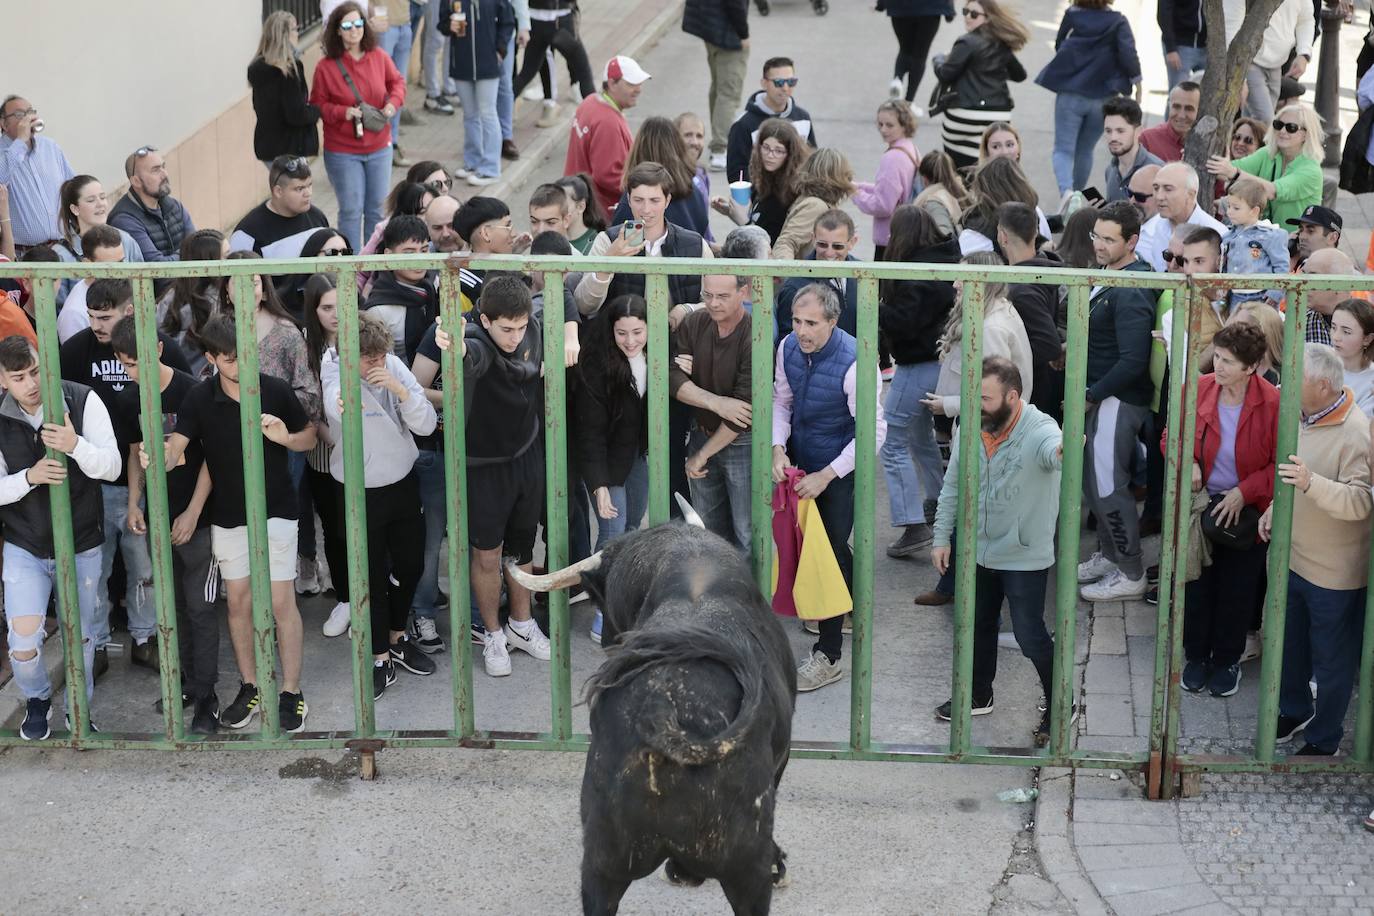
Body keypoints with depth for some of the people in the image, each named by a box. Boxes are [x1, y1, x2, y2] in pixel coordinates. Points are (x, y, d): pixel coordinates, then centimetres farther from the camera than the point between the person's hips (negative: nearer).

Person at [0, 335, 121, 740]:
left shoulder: (83, 401, -14)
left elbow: (112, 467, -14)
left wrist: (75, 445, -34)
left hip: (81, 545, 0)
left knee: (82, 638, 14)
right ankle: (37, 701, 25)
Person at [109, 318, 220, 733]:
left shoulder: (191, 392, -15)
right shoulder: (128, 399, 2)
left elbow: (212, 455, -11)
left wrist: (193, 513, -14)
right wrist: (134, 504, 4)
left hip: (196, 518, -5)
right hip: (157, 519, 5)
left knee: (199, 606, -2)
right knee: (174, 602, 13)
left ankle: (205, 696, 4)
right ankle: (186, 678, 26)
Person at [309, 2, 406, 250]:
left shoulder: (378, 56, -2)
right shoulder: (326, 66, -11)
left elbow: (397, 81, 13)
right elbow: (317, 105, -3)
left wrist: (393, 102, -7)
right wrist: (342, 112, -20)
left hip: (379, 148, 3)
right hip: (342, 152, -3)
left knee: (376, 209, 11)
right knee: (351, 210, -1)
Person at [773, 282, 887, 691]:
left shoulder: (854, 362, -29)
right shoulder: (788, 347, -10)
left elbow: (874, 431, -25)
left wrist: (826, 476, -25)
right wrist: (778, 448, -10)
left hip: (840, 467, -6)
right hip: (799, 459, 6)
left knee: (830, 549, -6)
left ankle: (828, 654, 3)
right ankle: (849, 610, 45)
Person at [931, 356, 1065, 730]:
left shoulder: (1038, 429, -23)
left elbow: (1053, 449, -48)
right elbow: (952, 487, 5)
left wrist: (1064, 450, -72)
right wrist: (942, 537, 6)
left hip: (1025, 556, -6)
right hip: (979, 550, 6)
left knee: (1030, 636, 1)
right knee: (979, 626, 21)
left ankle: (1061, 704, 21)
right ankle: (978, 696, 41)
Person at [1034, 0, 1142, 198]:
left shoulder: (1071, 16, -3)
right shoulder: (1118, 22, -5)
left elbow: (1059, 46, 9)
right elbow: (1128, 53, -15)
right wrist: (1137, 80, -4)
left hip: (1069, 94, -1)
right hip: (1102, 97, 1)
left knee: (1063, 149, 0)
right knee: (1085, 151, 17)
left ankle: (1066, 191, -26)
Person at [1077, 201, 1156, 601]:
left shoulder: (1131, 293, -22)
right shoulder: (1108, 276, 9)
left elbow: (1133, 361, -26)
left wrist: (1091, 395, -18)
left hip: (1118, 401, -10)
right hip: (1100, 397, 10)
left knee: (1108, 486, -2)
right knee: (1093, 481, 19)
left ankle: (1131, 574, 9)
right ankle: (1108, 556, 34)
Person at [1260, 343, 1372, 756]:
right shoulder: (1306, 417, 2)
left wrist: (1311, 483, -43)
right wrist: (1275, 509, 10)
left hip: (1334, 573, -8)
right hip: (1294, 558, 8)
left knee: (1332, 661, 8)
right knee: (1291, 646, 24)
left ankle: (1324, 740, 24)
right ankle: (1295, 711, 46)